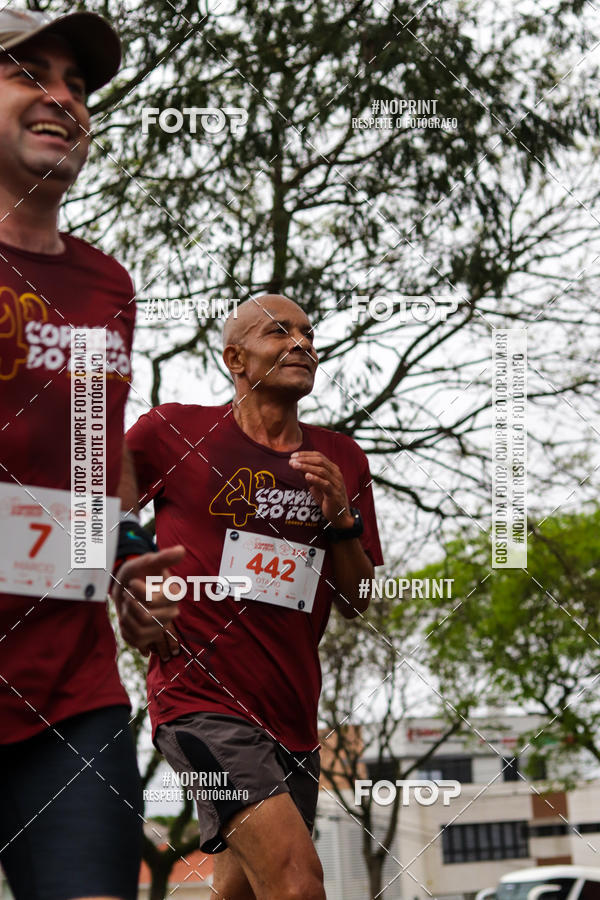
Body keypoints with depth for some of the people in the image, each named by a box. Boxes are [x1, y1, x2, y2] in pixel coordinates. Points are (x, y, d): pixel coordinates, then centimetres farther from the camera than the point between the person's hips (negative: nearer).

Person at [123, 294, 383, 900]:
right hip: (201, 695, -6)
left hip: (292, 715, 6)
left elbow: (356, 603, 13)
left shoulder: (342, 460, 12)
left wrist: (341, 521, -3)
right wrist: (125, 592, -3)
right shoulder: (172, 432, 0)